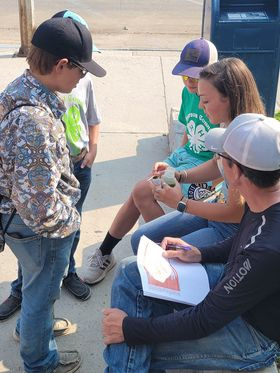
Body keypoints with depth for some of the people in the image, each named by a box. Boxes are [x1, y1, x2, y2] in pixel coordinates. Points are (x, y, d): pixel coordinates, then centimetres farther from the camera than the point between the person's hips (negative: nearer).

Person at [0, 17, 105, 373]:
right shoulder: (34, 119, -37)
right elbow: (39, 205, -33)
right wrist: (69, 222, -15)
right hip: (38, 227, -9)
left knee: (36, 281, 33)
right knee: (42, 290, 17)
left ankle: (32, 324, 60)